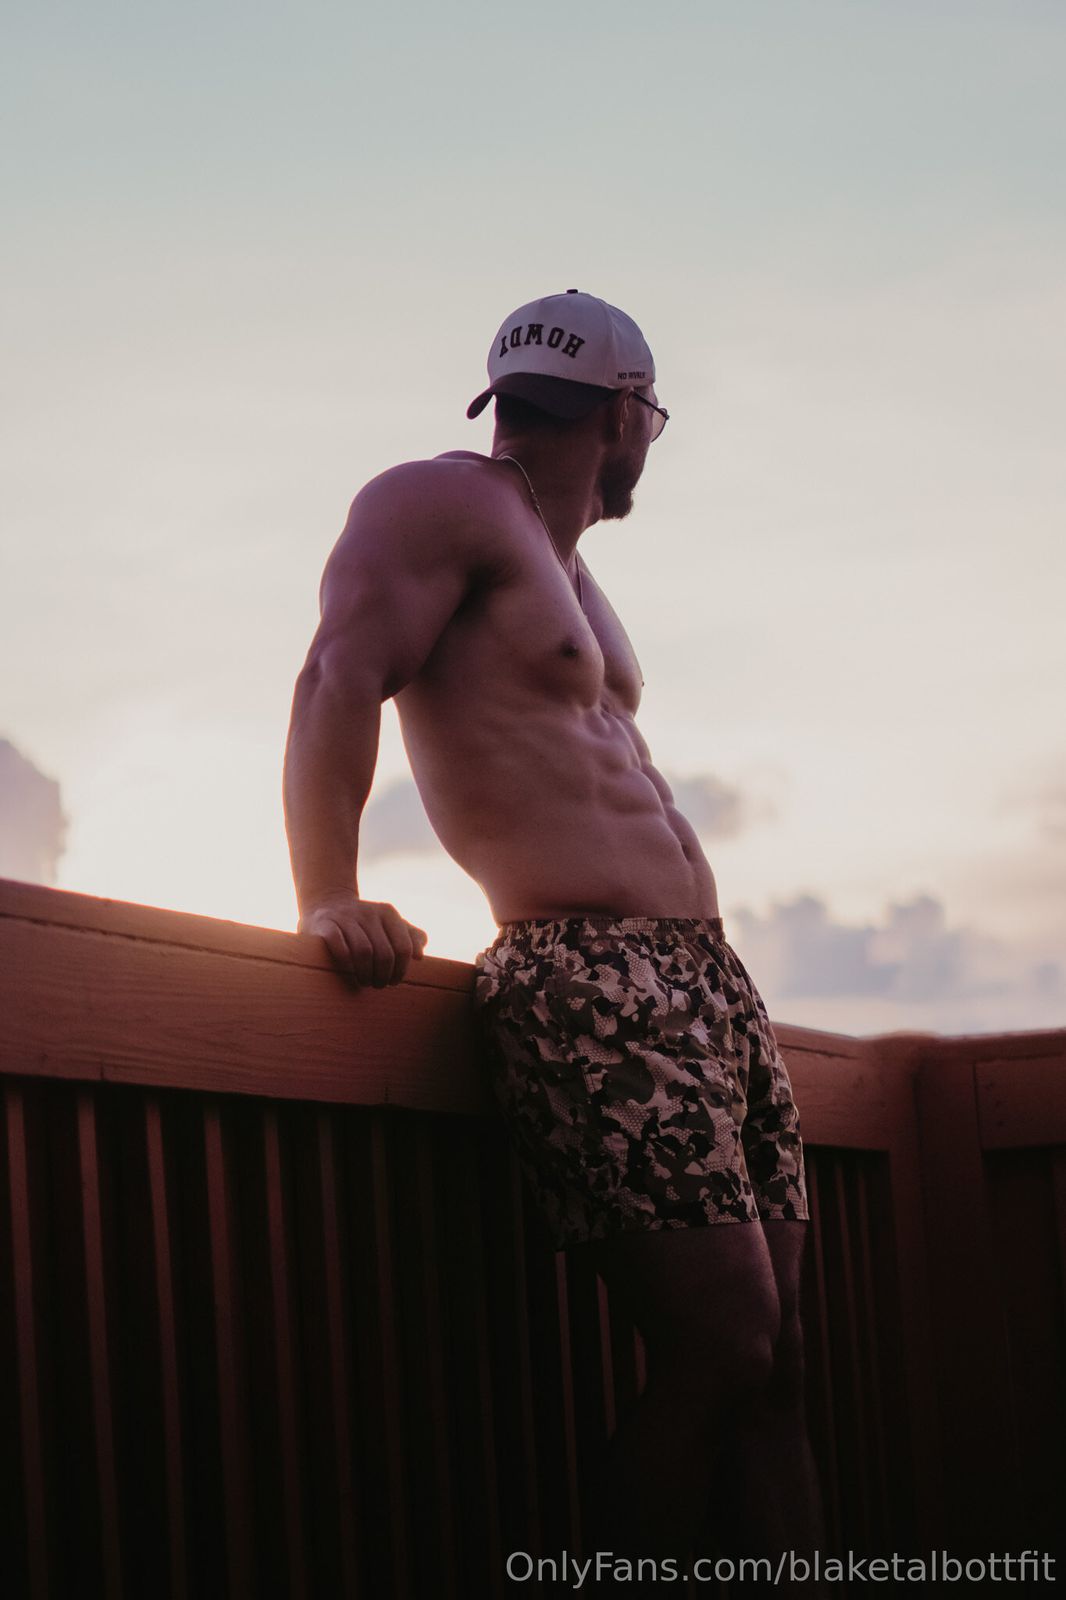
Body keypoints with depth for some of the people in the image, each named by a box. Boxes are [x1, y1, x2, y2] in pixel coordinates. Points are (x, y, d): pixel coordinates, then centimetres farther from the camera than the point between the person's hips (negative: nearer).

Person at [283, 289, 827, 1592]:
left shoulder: (565, 567, 28)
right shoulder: (446, 503, -1)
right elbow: (338, 682, -15)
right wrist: (328, 899, -26)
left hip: (705, 979, 9)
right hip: (588, 982, -9)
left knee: (774, 1358, 4)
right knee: (718, 1350, -17)